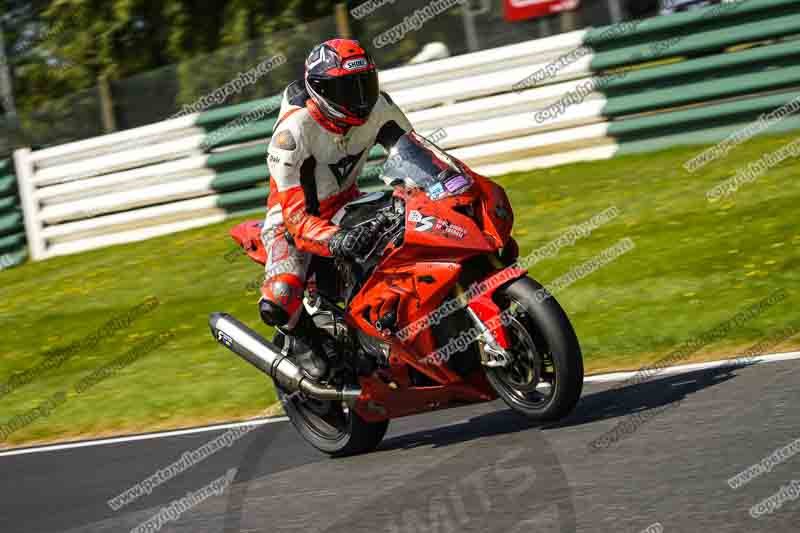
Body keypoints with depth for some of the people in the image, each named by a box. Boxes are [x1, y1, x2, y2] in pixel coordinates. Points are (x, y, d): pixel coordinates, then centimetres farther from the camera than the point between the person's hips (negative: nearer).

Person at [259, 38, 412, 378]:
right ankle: (310, 340, 4)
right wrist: (335, 241, -52)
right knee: (277, 306, -31)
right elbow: (295, 214, -33)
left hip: (345, 203, 6)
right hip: (293, 219, -6)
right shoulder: (293, 132, -30)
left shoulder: (377, 109, -13)